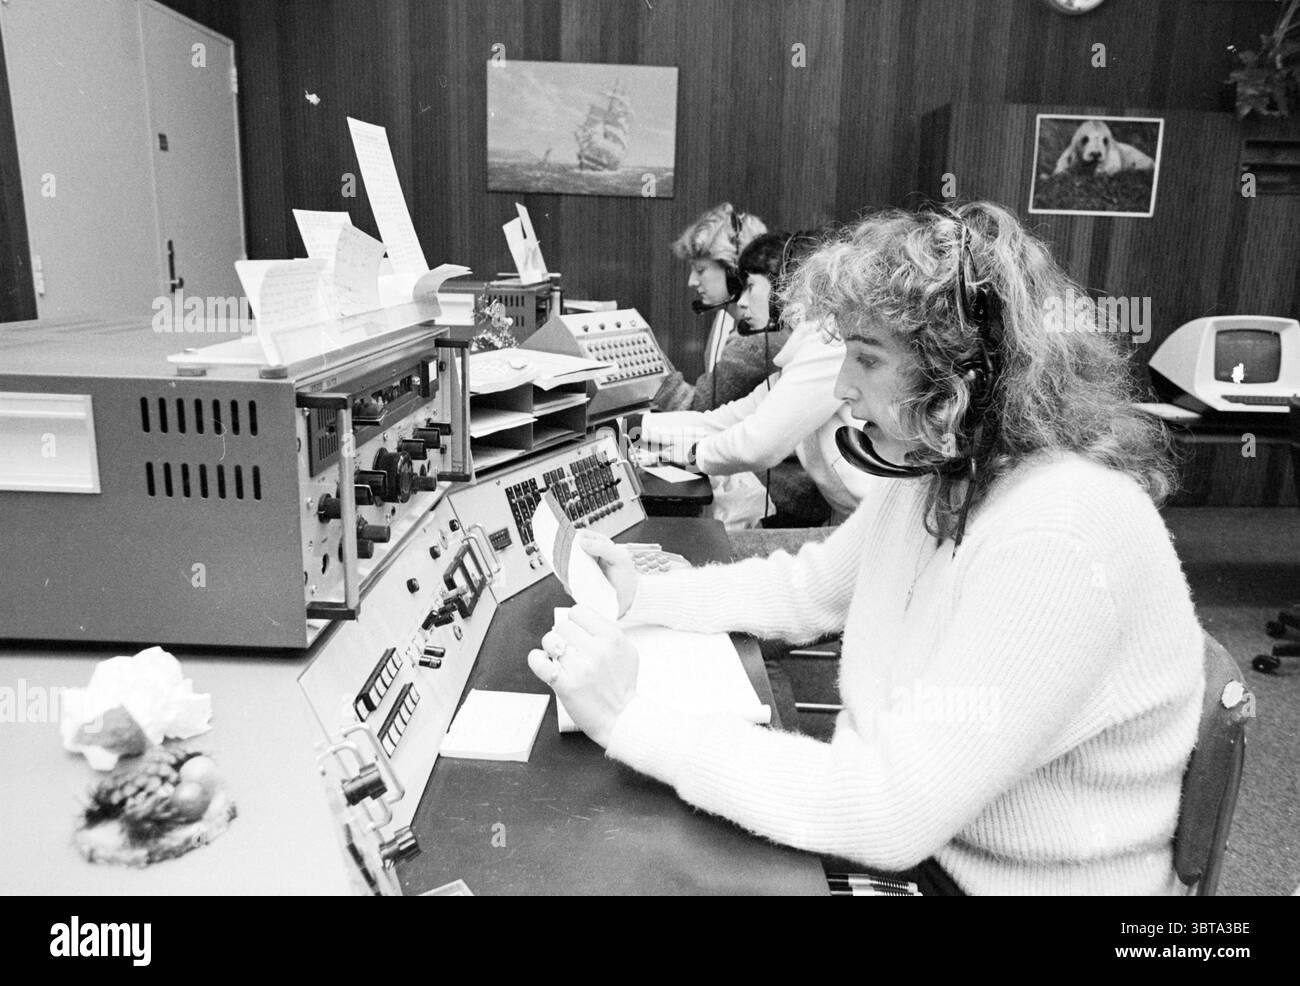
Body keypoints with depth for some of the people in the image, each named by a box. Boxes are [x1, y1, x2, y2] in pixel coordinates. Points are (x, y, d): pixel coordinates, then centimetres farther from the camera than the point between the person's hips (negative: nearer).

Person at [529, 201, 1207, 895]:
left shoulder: (1064, 542, -30)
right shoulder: (935, 473, -2)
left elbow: (889, 812, -31)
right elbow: (806, 590, 11)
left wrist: (631, 722, -28)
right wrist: (643, 596, -1)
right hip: (904, 838, 6)